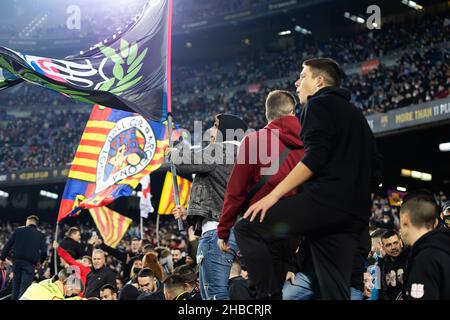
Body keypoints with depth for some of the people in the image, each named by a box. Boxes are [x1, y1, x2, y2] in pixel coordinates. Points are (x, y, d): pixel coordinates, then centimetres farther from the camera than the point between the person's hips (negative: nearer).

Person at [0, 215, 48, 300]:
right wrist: (39, 262, 13)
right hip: (30, 264, -2)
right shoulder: (41, 235, 3)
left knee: (16, 287, 16)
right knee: (24, 288, -5)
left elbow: (8, 245, 4)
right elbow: (44, 252, -4)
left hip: (17, 262, 2)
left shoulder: (18, 230, 6)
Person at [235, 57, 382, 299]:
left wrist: (274, 195, -15)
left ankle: (271, 296, -19)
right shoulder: (356, 115, 29)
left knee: (247, 229, -9)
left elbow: (315, 156, -13)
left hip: (325, 198, -9)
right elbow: (374, 171, 26)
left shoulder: (320, 104, 3)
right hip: (355, 214, 9)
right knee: (336, 291, 6)